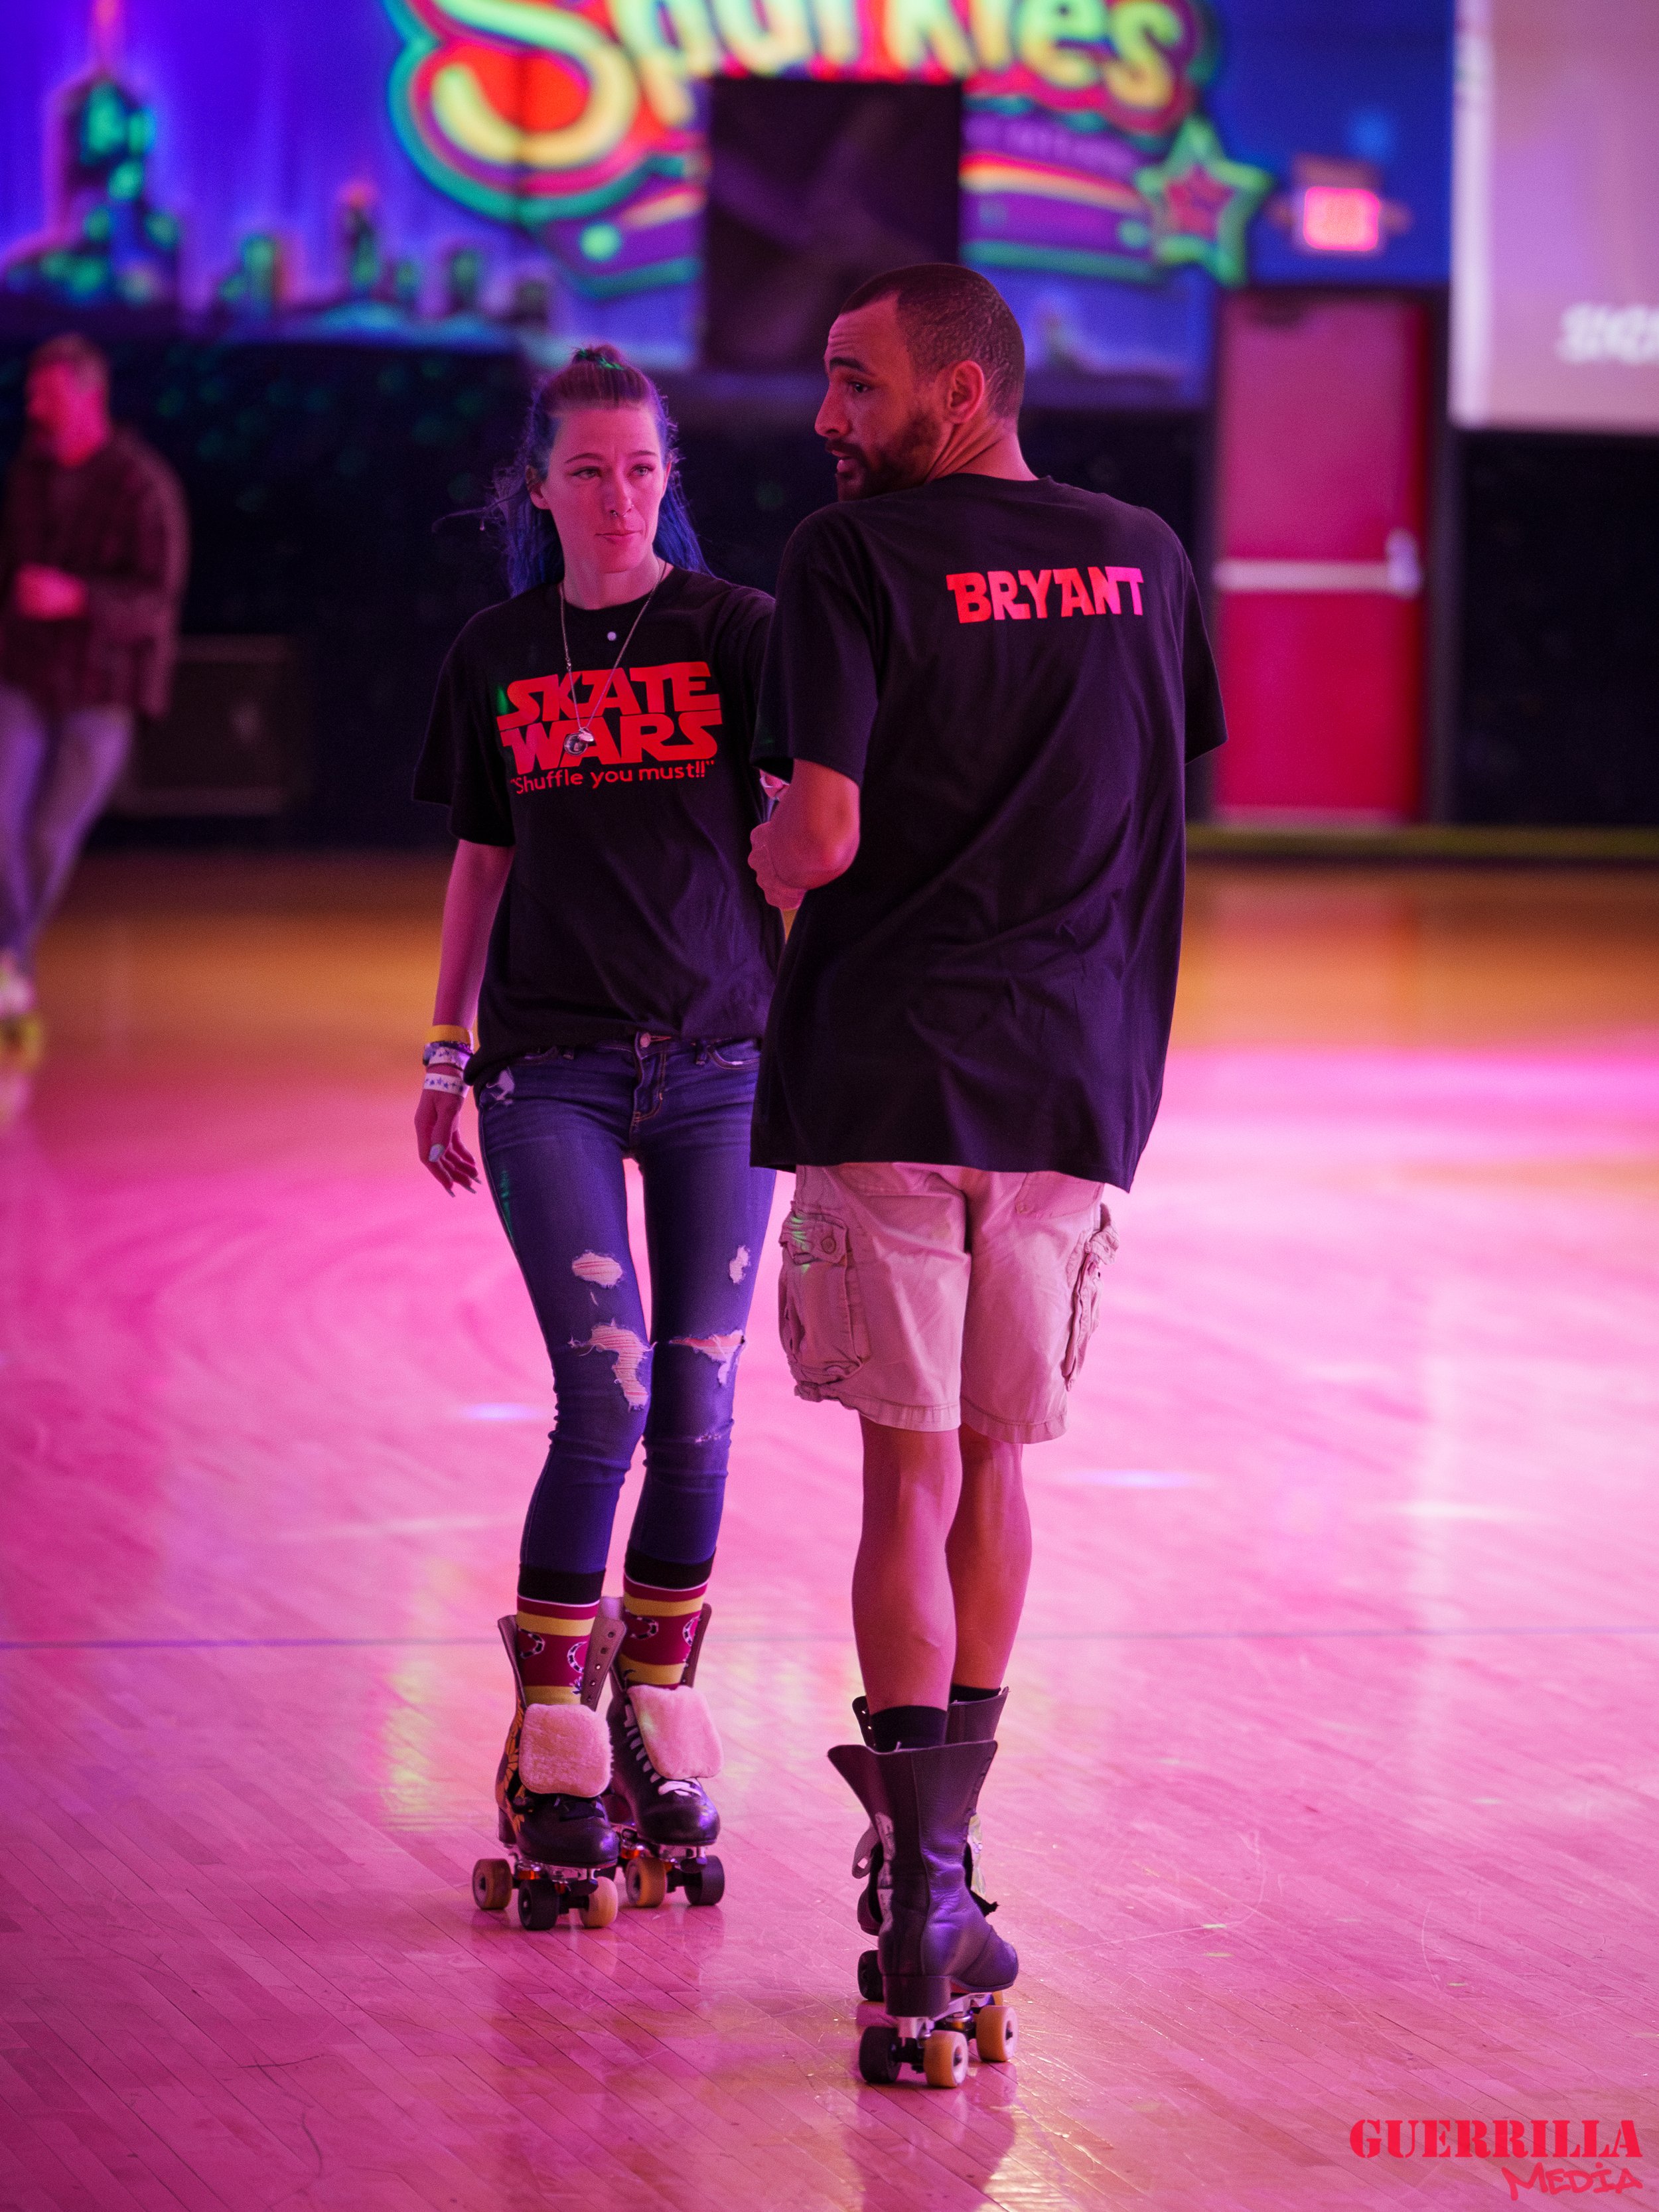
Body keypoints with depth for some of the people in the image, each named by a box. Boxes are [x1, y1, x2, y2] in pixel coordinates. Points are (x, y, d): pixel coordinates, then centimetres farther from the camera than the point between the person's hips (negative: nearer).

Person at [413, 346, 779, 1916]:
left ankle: (658, 1720, 17)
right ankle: (553, 1735, 0)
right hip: (549, 1063, 0)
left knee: (696, 1404, 0)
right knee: (606, 1392, -12)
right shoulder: (498, 657, 7)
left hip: (718, 1056, 0)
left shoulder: (737, 632, -1)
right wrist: (445, 1057, 15)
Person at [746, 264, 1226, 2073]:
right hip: (1076, 1077, 4)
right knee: (994, 1460, 15)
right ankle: (938, 1849, 23)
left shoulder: (854, 558, -7)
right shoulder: (1144, 561, 9)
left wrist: (768, 854, 7)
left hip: (889, 1074, -4)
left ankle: (924, 1884, -7)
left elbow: (820, 838, -16)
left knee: (914, 1472, -1)